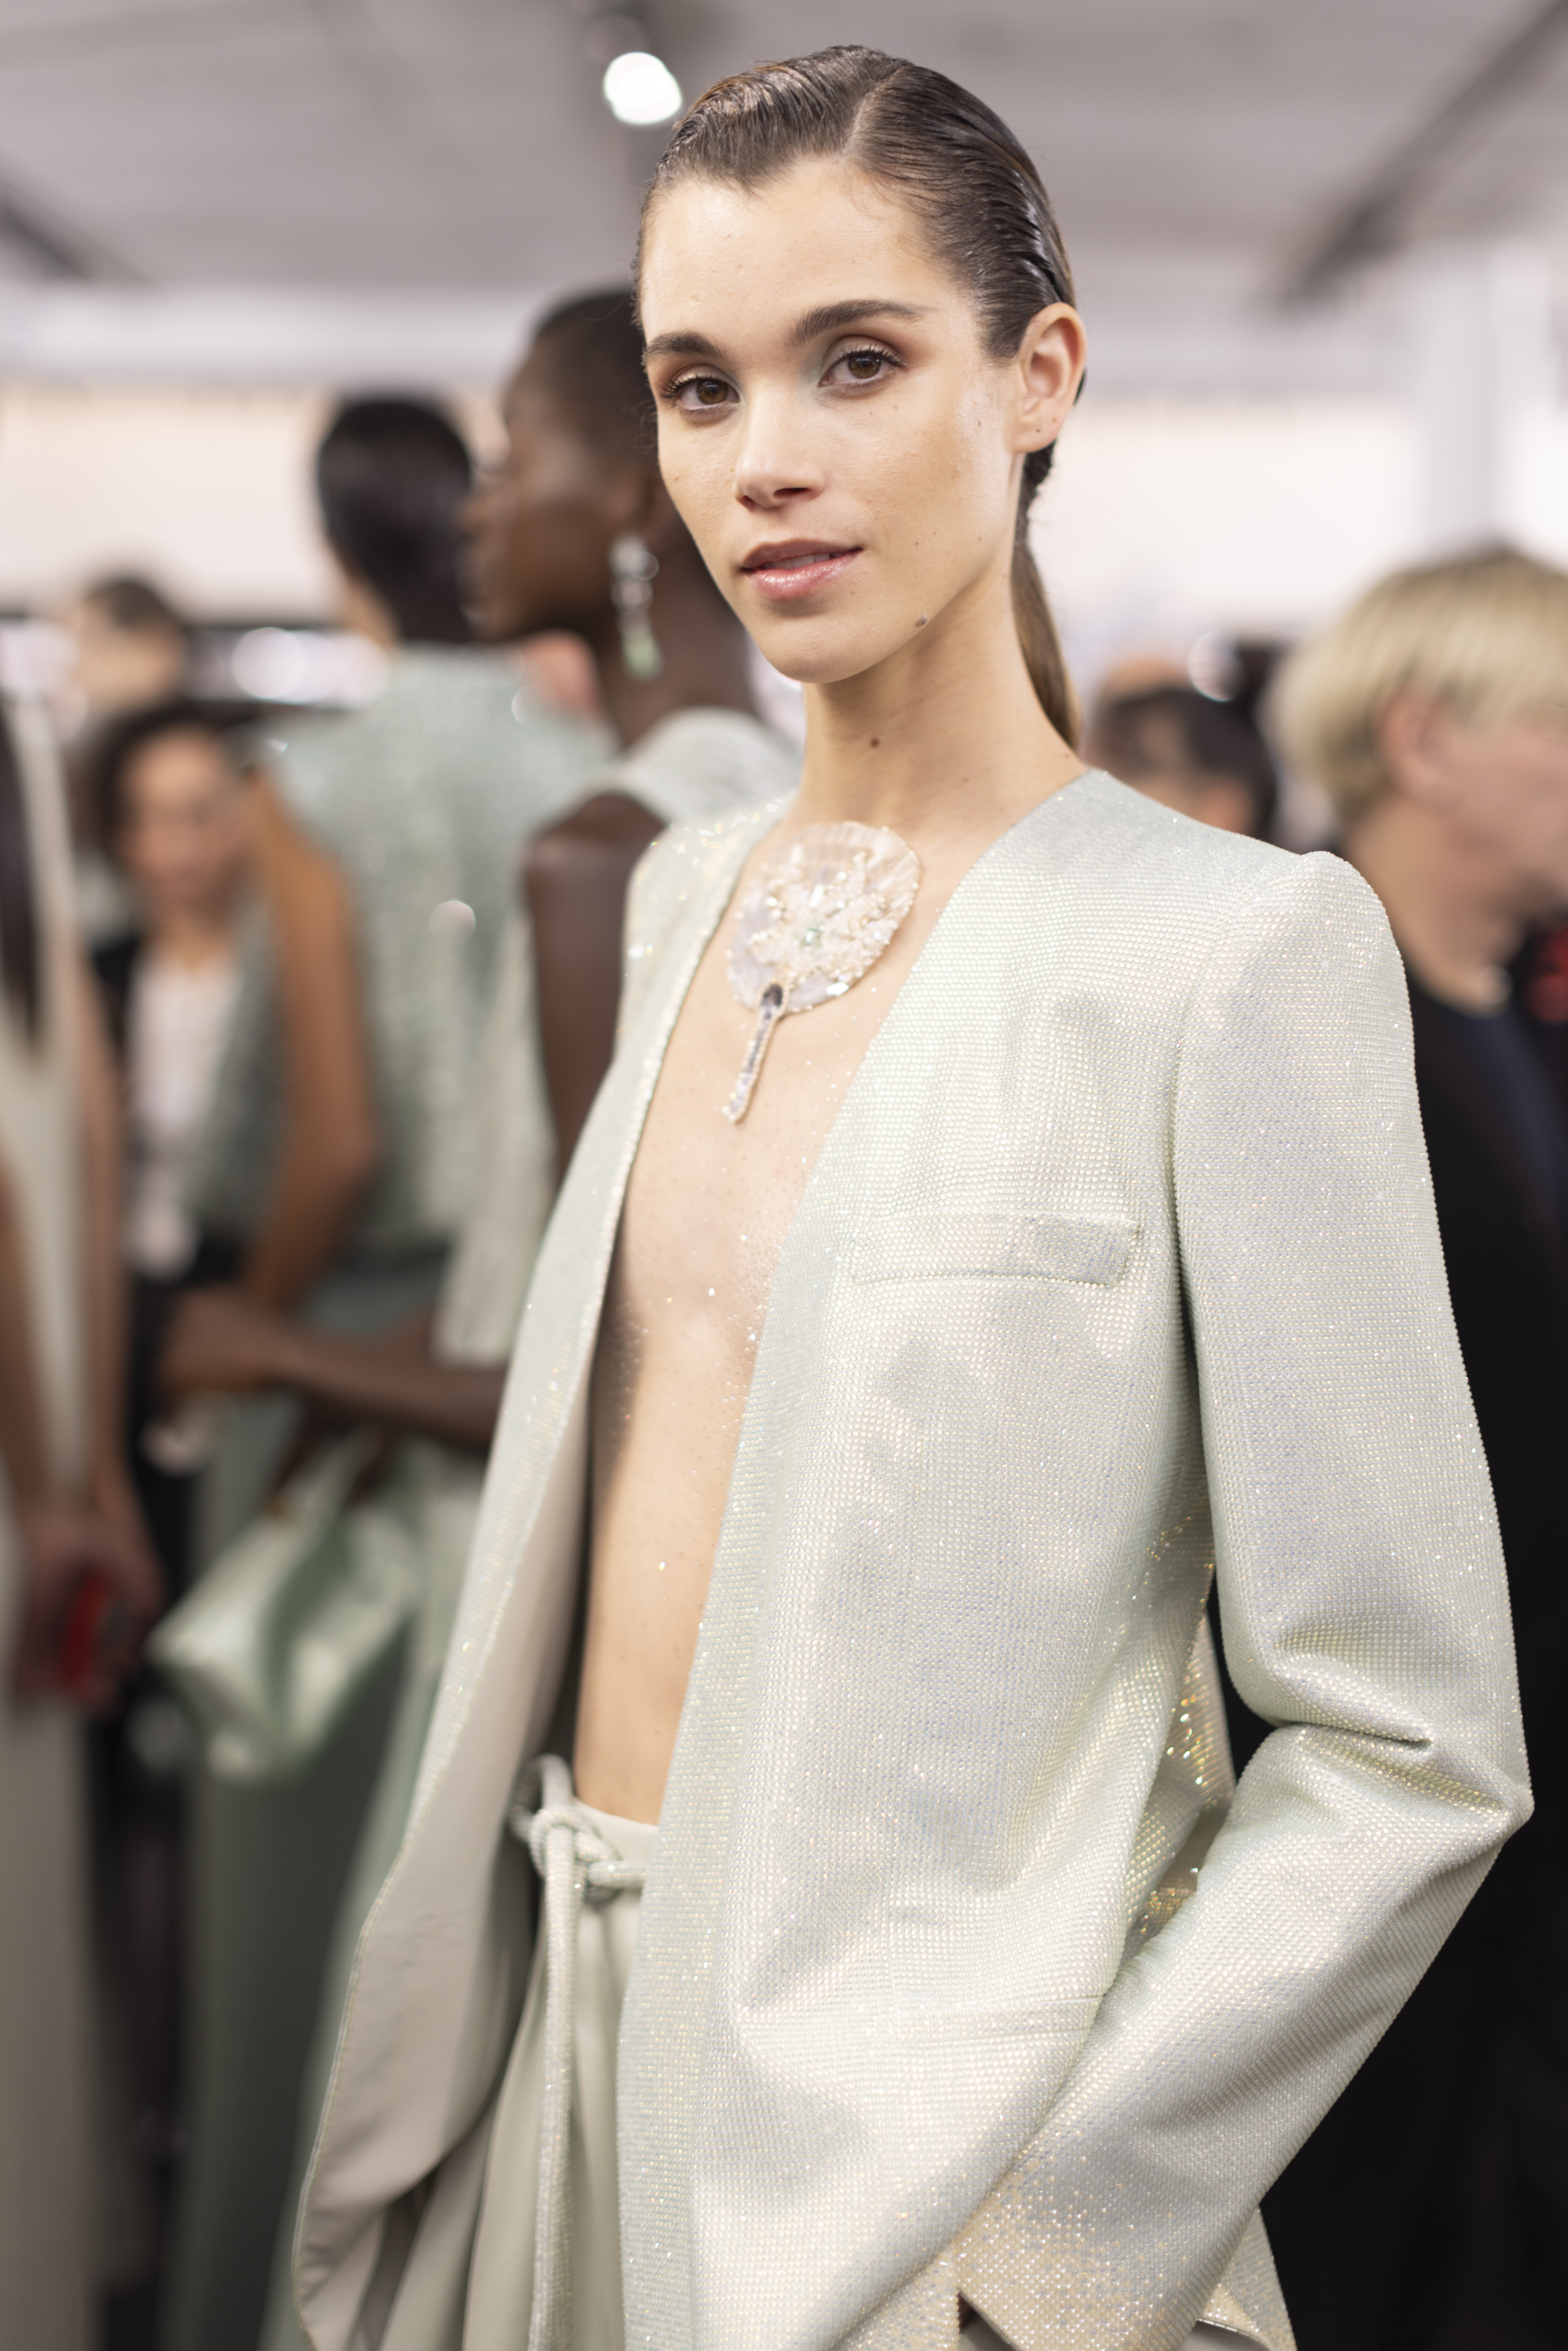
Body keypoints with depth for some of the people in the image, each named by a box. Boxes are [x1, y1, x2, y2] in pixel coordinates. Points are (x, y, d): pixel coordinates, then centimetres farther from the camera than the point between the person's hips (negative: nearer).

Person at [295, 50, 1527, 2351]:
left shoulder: (1228, 946, -15)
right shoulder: (682, 893, 5)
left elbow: (1414, 1752, -15)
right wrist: (437, 2056, 11)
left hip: (903, 2108, -6)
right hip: (583, 2013, 6)